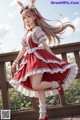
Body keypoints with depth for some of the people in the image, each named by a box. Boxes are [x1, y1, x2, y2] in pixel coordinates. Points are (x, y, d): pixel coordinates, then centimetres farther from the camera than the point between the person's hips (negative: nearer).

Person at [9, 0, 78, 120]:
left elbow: (45, 45, -7)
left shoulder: (37, 29, 0)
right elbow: (23, 50, 22)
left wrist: (53, 58, -11)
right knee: (37, 86, 5)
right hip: (30, 60, 7)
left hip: (39, 58, -7)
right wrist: (15, 62, 22)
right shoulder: (27, 33, 20)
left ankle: (57, 84, 4)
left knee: (36, 86, -18)